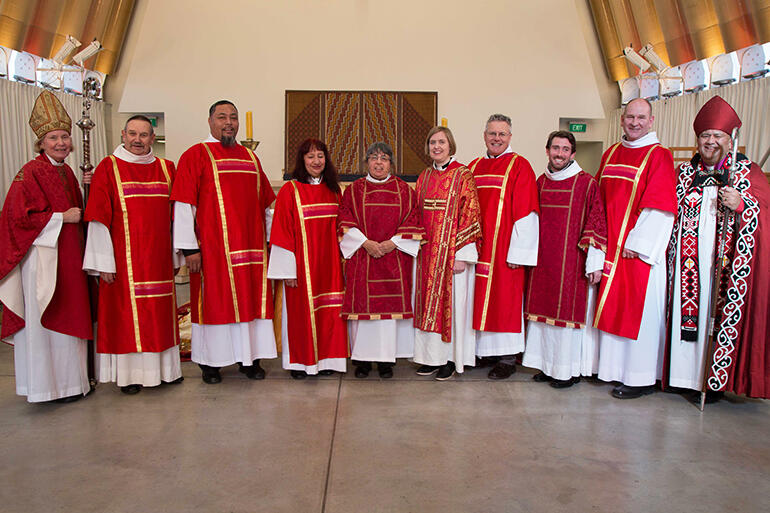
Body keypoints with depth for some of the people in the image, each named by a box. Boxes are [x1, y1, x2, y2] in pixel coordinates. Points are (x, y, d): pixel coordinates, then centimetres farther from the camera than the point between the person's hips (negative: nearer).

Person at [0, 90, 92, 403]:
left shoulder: (67, 172, 14)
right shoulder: (31, 172, -9)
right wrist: (62, 217, -14)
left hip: (68, 256, 8)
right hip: (42, 256, -8)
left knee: (68, 316, 12)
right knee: (45, 318, -1)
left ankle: (71, 380, 22)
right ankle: (53, 385, 8)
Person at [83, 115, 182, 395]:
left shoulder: (166, 168, 8)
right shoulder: (108, 168, -2)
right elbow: (99, 219, -6)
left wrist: (176, 255, 9)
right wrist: (104, 262, -11)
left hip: (158, 257, 3)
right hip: (124, 258, -3)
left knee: (160, 311, 10)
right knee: (127, 311, 2)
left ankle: (164, 367, 22)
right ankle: (131, 373, 14)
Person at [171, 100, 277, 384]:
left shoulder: (250, 157, 16)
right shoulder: (196, 155, 0)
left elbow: (266, 202, 19)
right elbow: (184, 204, -7)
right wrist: (189, 247, -14)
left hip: (251, 245, 5)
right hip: (212, 245, -5)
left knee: (251, 298, 7)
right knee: (213, 299, 2)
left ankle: (249, 357, 20)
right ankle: (210, 363, 16)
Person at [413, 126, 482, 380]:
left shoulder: (463, 175, -6)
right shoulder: (424, 177, 12)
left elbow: (470, 215, -11)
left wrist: (462, 254, -15)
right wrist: (417, 247, 9)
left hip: (452, 252, -5)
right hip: (427, 252, 6)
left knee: (452, 302, 1)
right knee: (429, 302, 9)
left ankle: (451, 359, 13)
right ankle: (432, 357, 20)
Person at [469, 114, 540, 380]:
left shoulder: (519, 166, -4)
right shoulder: (474, 167, 13)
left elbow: (526, 212, -10)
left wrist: (517, 252, -15)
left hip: (504, 248, -5)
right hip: (477, 248, 5)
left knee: (505, 298, -1)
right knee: (481, 297, 10)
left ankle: (508, 357, 11)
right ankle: (484, 350, 23)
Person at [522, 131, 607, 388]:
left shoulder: (586, 183, -7)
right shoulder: (541, 181, 10)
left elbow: (597, 224, -9)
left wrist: (595, 263, -13)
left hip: (571, 261, -5)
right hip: (542, 260, 6)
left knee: (569, 309, 1)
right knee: (545, 308, 10)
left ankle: (570, 370, 15)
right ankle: (548, 365, 24)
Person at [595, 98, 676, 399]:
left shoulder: (659, 156, -6)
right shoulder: (611, 154, 13)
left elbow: (660, 207, -13)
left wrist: (635, 243, -15)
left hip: (639, 249, -6)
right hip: (611, 247, 6)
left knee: (640, 310, 0)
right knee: (613, 306, 11)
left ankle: (641, 378, 11)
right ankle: (614, 367, 25)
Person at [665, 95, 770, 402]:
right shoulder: (684, 172, 12)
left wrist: (741, 204, -20)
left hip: (727, 261, -2)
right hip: (689, 260, 2)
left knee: (722, 313, -3)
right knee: (688, 311, 1)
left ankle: (716, 380, 9)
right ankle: (686, 374, 12)